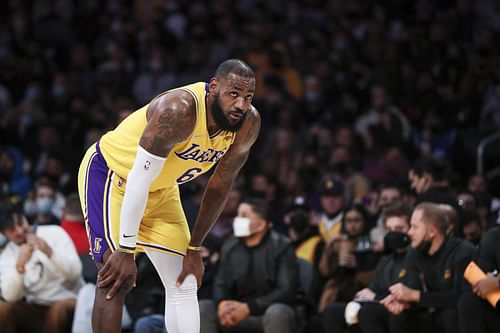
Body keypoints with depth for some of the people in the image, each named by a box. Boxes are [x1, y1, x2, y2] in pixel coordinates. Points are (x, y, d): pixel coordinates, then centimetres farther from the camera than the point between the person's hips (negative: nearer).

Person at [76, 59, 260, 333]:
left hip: (161, 189, 8)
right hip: (110, 173, -8)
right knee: (115, 282, -18)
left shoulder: (249, 124, -15)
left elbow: (220, 185, -2)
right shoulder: (179, 110, -37)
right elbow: (139, 179, -33)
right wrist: (126, 251, -29)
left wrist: (194, 248, 0)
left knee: (184, 283, 6)